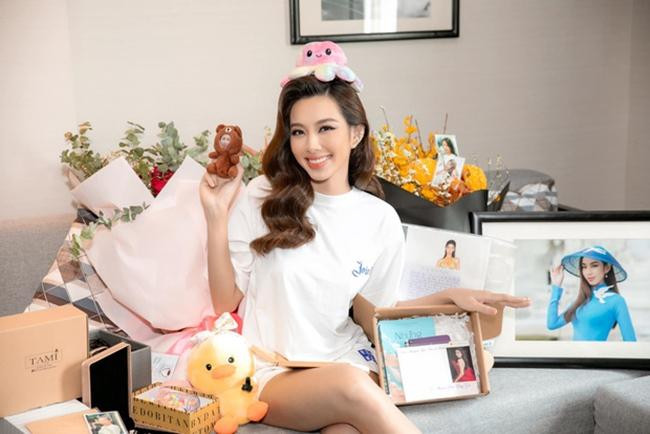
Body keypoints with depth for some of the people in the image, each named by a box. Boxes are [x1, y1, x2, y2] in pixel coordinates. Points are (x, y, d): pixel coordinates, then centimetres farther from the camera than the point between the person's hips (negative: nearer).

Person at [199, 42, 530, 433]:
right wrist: (217, 217, -11)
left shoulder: (381, 219, 1)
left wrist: (447, 297, -3)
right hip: (275, 372, 0)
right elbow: (226, 302, -1)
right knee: (349, 385, -34)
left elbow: (372, 317, 8)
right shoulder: (262, 198, -3)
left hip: (347, 361, 1)